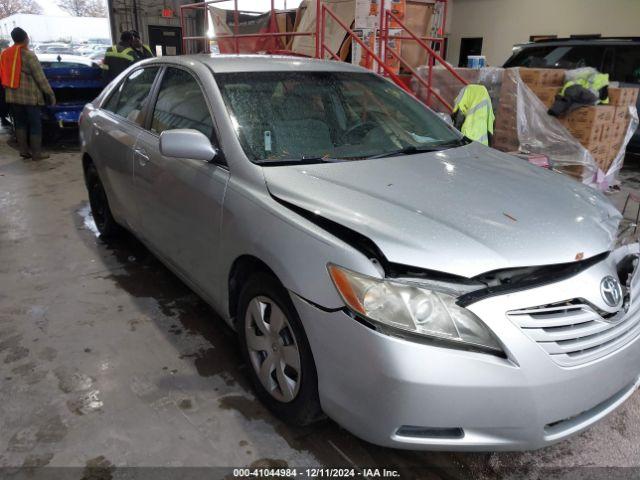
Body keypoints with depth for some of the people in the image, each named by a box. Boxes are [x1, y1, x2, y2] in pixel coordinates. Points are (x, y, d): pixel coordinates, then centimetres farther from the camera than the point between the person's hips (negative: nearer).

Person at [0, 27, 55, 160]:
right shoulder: (28, 55, -12)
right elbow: (40, 77, -13)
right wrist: (49, 93, -8)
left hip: (12, 96, 6)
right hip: (29, 96, -6)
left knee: (20, 123, 14)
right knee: (35, 124, 1)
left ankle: (23, 150, 14)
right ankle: (36, 153, 1)